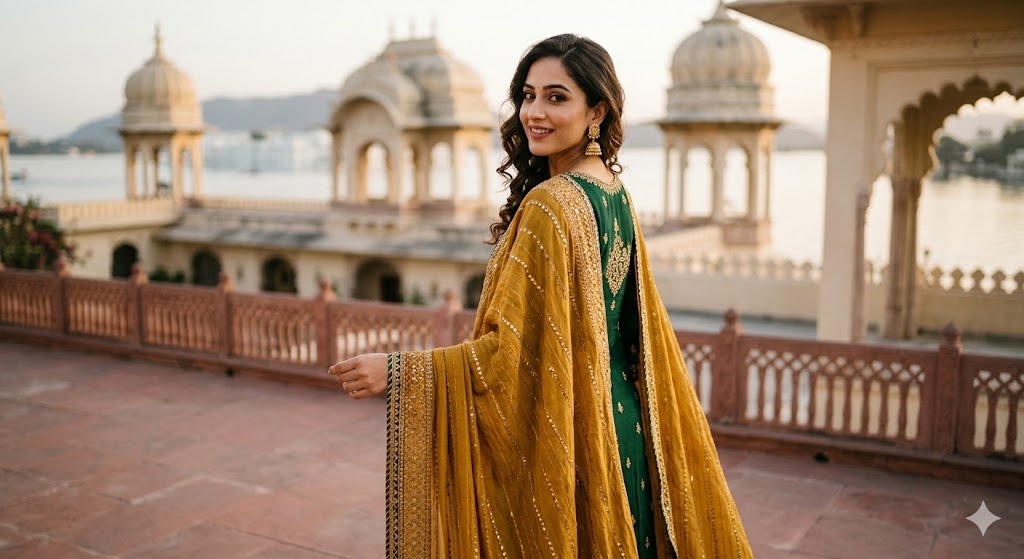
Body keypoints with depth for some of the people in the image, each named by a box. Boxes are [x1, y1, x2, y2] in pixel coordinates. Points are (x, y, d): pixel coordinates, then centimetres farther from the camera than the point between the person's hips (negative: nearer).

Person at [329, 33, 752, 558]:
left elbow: (514, 349, -24)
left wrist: (399, 371, -25)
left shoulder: (550, 206, -22)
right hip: (617, 425, 8)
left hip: (562, 435, -8)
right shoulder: (616, 196, 5)